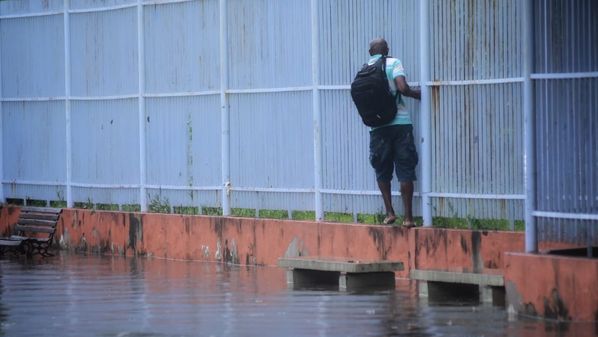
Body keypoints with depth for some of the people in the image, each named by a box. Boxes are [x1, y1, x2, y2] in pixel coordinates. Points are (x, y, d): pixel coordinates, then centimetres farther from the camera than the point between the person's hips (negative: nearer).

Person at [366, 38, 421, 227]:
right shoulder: (393, 63, -1)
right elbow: (403, 88, -13)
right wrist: (416, 94, 3)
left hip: (377, 126, 2)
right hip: (400, 122, -2)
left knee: (382, 171, 14)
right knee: (405, 171, 0)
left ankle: (390, 213, 9)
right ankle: (408, 217, -3)